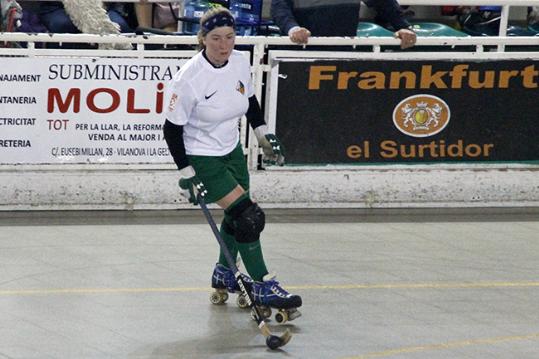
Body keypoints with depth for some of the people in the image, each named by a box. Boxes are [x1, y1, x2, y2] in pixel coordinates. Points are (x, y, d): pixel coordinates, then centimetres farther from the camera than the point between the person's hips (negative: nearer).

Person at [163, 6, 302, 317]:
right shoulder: (190, 78, -25)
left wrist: (265, 135, 13)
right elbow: (172, 129, -18)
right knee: (249, 216, -14)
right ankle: (263, 287, -6)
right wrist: (187, 174, -17)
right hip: (201, 157, -7)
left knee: (238, 214, 16)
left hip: (232, 149, 7)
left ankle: (224, 274, 39)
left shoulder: (241, 63, -7)